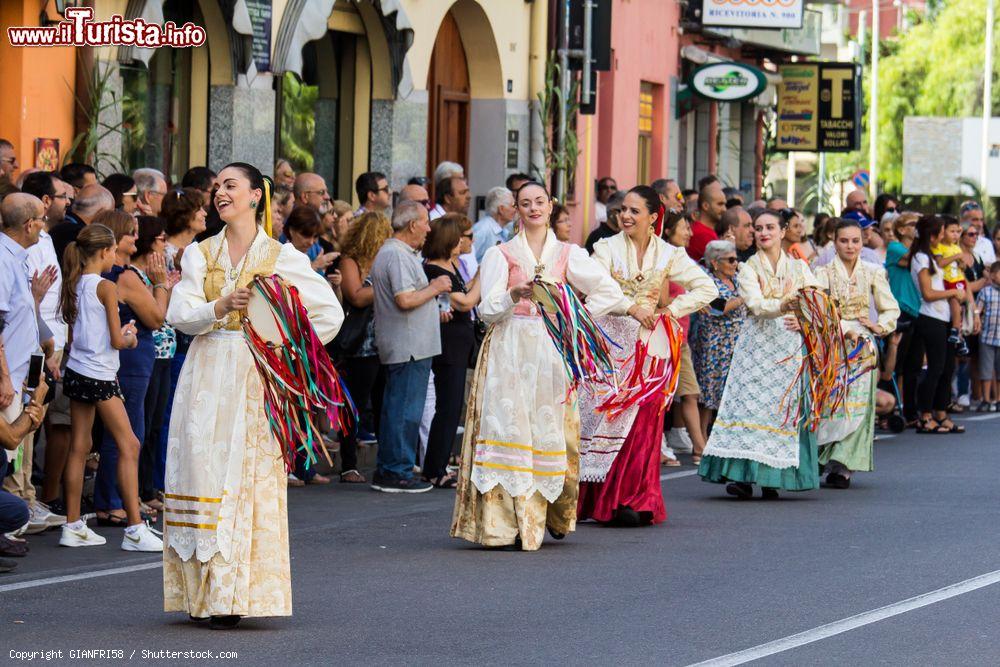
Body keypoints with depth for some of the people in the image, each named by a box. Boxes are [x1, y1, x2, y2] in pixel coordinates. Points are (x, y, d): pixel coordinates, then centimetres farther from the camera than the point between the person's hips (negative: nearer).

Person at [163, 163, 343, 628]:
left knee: (247, 478, -7)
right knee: (202, 467, -2)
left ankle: (235, 595, -5)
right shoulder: (200, 254, 10)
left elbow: (330, 312, 3)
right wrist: (219, 308, -19)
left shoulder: (281, 257, 3)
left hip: (255, 378, -2)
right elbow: (178, 314, -2)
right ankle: (204, 591, 3)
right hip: (206, 376, 2)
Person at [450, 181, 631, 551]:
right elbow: (488, 310, -3)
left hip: (551, 352, 2)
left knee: (552, 432, -4)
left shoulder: (567, 254, 12)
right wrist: (514, 296, -21)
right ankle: (509, 523, -11)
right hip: (509, 351, -2)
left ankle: (554, 516, 9)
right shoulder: (501, 254, 7)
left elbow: (609, 291, 7)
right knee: (510, 426, -10)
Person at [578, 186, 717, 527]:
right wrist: (631, 307, -21)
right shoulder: (607, 248, 2)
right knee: (603, 418, -5)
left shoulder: (668, 255, 7)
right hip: (610, 343, -2)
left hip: (648, 343, 2)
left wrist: (674, 309, -4)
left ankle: (634, 500, 3)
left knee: (643, 423, -1)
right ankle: (593, 500, -1)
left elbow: (706, 288, 7)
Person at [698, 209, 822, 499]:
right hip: (757, 342, -2)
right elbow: (755, 304, -12)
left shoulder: (798, 267, 13)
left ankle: (772, 478, 0)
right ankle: (743, 476, -13)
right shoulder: (748, 268, 5)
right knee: (751, 403, -11)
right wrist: (782, 307, -30)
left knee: (785, 406, -3)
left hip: (790, 345, 2)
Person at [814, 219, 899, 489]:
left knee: (858, 402, -8)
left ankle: (841, 465, -10)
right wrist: (845, 328, -18)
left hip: (863, 344, 1)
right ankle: (838, 466, 2)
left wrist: (879, 327, -3)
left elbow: (891, 308, 14)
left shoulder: (872, 273, 7)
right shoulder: (823, 273, 2)